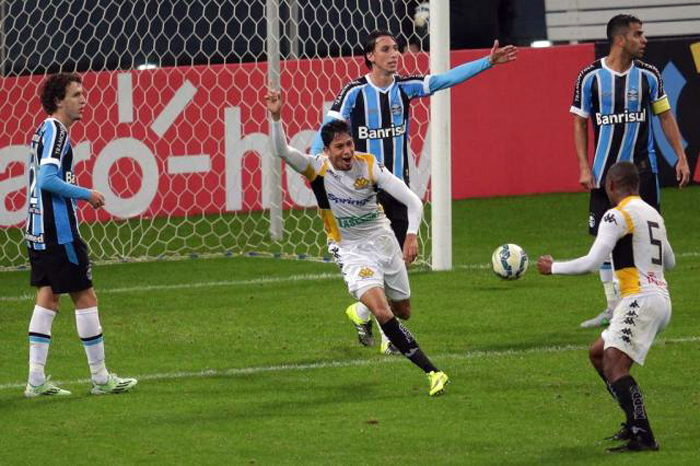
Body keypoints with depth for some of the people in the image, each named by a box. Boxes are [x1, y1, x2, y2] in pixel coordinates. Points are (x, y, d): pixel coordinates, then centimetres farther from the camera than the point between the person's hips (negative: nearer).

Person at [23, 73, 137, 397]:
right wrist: (86, 194, -16)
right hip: (59, 232, -10)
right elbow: (48, 179, -24)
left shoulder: (46, 131, 16)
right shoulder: (55, 131, -13)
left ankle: (36, 380, 6)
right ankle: (100, 378, 4)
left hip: (38, 232, 10)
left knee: (47, 298, 9)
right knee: (85, 298, -2)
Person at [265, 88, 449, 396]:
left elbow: (413, 201, -13)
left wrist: (412, 235, -28)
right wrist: (276, 117, -45)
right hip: (350, 250, -3)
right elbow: (282, 152, -30)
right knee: (383, 313, -23)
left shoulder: (369, 166, -14)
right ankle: (432, 373, -23)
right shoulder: (318, 168, -15)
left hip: (382, 240, 3)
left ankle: (360, 312, 54)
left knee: (403, 311, 18)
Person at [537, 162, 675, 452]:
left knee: (614, 365, -18)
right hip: (661, 298, 9)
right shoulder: (653, 214, 19)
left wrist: (552, 268, -1)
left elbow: (591, 263, -15)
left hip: (641, 298, -9)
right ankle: (635, 423, 18)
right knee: (598, 353, 20)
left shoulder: (618, 215, -8)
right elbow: (670, 262, 33)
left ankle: (643, 437, -29)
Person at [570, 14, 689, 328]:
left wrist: (681, 157, 3)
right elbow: (580, 124, 2)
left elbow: (665, 116, 9)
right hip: (605, 170, 0)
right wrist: (584, 169, -4)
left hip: (642, 168, 0)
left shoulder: (648, 75, 0)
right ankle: (613, 308, 10)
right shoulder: (590, 77, -4)